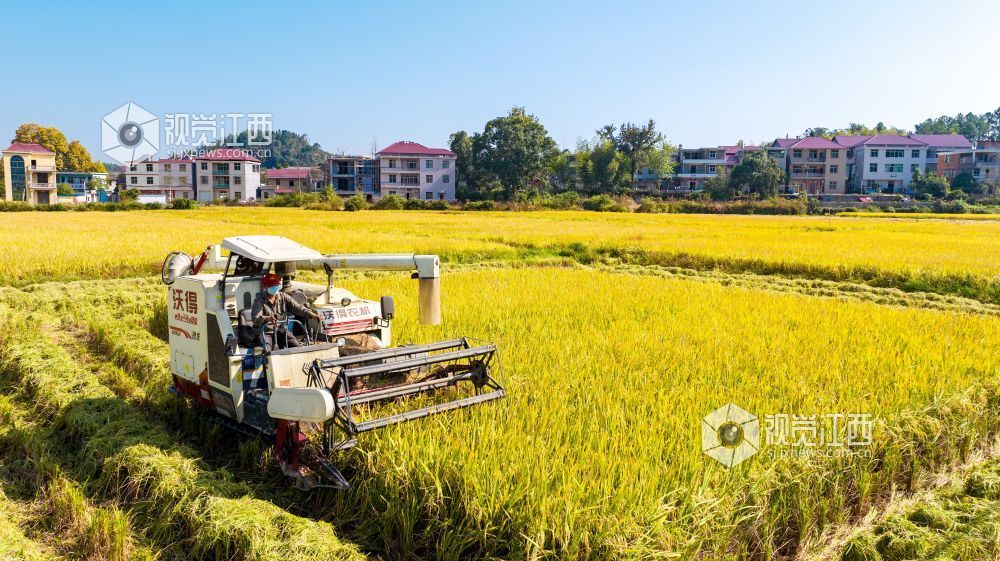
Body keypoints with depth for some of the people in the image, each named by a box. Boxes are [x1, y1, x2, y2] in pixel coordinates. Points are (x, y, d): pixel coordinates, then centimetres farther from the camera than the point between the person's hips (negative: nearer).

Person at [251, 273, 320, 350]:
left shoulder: (284, 297, 6)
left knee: (298, 347, -12)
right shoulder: (259, 300, -6)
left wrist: (311, 314, -23)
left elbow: (297, 307, -4)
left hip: (281, 330, 4)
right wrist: (268, 318, -44)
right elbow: (255, 317, -21)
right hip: (265, 331, -4)